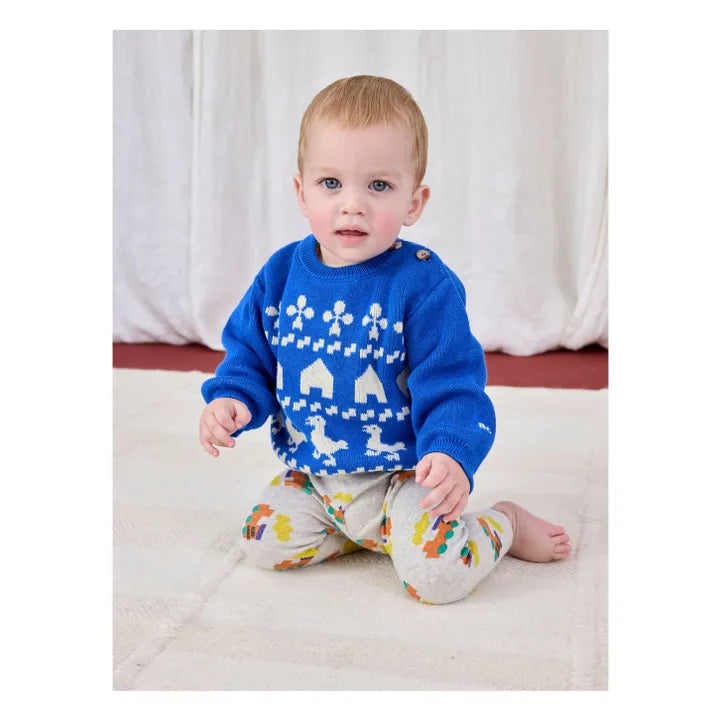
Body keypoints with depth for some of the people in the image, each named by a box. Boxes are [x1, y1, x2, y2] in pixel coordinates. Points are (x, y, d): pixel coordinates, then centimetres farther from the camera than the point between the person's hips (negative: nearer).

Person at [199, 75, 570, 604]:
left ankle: (503, 525, 12)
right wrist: (231, 400, -12)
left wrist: (452, 453, -34)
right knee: (265, 542, -5)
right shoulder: (282, 274, -3)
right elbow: (250, 355, 8)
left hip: (400, 475, -5)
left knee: (438, 573, -22)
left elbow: (450, 387, -16)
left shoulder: (425, 284, -18)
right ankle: (369, 532, 16)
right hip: (312, 476, 6)